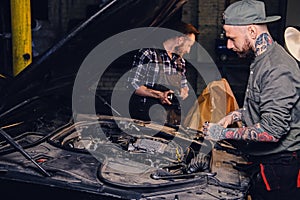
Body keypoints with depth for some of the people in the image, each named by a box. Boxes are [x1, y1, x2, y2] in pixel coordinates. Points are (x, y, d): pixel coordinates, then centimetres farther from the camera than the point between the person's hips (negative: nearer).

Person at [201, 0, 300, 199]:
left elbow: (272, 130, -28)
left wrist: (224, 133, -20)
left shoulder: (277, 69, -23)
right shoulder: (262, 60, 10)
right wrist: (237, 115, 9)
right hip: (262, 163, 10)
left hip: (279, 168, -10)